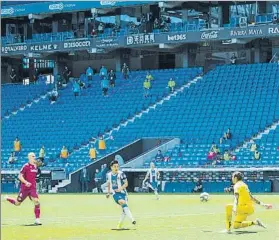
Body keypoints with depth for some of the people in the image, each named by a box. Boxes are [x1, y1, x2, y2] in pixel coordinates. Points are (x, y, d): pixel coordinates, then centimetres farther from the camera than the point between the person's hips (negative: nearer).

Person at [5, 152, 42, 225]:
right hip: (24, 188, -5)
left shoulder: (35, 166, 8)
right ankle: (7, 198, 39)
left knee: (37, 202, -14)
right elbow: (20, 176, -16)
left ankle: (37, 220, -11)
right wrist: (26, 182, -29)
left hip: (33, 188, 5)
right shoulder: (26, 166, -13)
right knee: (17, 203, 9)